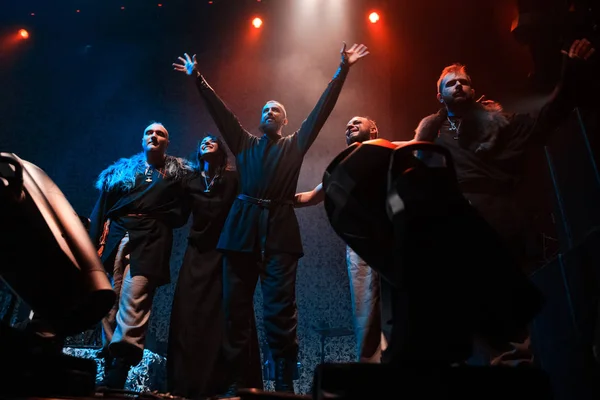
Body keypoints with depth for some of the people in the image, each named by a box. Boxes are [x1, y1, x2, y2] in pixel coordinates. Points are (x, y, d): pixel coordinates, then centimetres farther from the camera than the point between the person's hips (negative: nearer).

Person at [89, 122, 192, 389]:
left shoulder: (177, 173, 19)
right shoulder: (120, 169, 23)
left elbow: (180, 213, 14)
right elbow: (100, 208, 14)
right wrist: (93, 244, 4)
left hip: (150, 239, -3)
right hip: (115, 237, 3)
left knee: (133, 301, -16)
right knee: (108, 303, 0)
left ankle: (117, 373, -21)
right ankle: (110, 364, 8)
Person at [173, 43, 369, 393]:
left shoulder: (296, 145, 17)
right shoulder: (244, 143, 22)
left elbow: (322, 109, 13)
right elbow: (221, 111, 21)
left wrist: (342, 71, 10)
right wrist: (199, 79, 21)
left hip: (280, 229, -2)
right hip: (244, 227, 3)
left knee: (281, 309, -4)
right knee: (237, 306, 3)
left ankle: (285, 384, 3)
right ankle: (237, 381, 12)